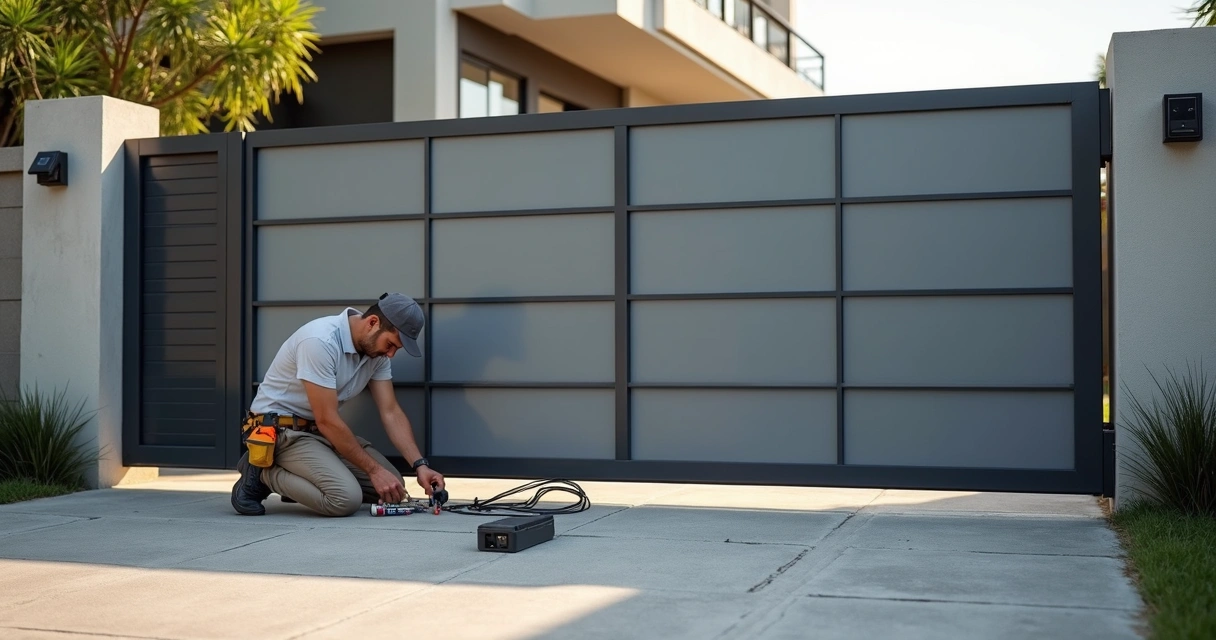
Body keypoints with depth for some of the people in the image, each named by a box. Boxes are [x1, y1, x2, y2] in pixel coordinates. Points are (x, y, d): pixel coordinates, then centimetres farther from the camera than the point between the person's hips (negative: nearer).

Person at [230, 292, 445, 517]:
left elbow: (391, 413, -1)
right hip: (280, 429, -9)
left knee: (392, 485, -2)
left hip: (320, 430, 9)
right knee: (345, 498, -28)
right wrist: (374, 470, -21)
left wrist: (420, 465, -13)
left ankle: (296, 477, 11)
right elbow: (327, 421, -26)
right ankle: (263, 473, -5)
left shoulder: (376, 347, -2)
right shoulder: (320, 341, -28)